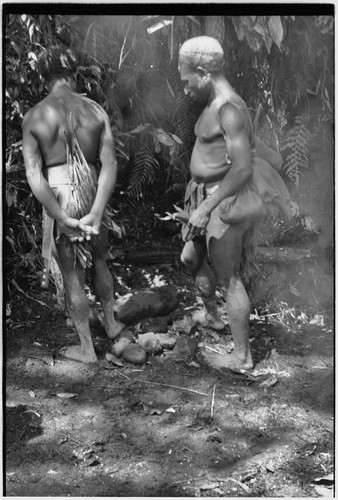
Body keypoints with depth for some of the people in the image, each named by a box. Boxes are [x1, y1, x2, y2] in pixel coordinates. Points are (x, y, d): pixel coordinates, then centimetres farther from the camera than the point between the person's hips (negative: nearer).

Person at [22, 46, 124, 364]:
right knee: (99, 261, 27)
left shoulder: (33, 117, -7)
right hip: (92, 198, 2)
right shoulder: (96, 111, -3)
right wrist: (96, 213, -17)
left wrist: (62, 218, -14)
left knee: (71, 274, 11)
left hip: (57, 200, -2)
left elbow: (34, 175, -15)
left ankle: (86, 349, 23)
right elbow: (109, 165, -12)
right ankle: (110, 323, 43)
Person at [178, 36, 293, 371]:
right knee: (190, 258, 24)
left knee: (228, 278, 1)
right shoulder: (216, 104, 9)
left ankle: (242, 357, 16)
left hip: (225, 201, -10)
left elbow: (243, 168, -27)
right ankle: (212, 316, 49)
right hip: (209, 196, 10)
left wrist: (206, 207, -23)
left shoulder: (229, 108, -22)